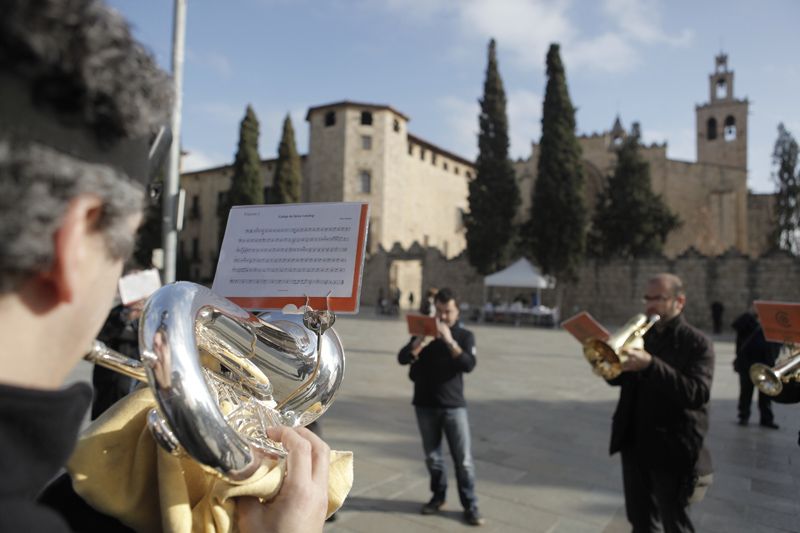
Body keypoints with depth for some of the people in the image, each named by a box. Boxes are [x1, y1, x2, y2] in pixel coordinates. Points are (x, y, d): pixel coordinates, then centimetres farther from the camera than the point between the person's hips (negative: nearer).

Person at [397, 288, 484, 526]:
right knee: (432, 456, 11)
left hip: (454, 405, -2)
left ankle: (470, 506, 11)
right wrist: (422, 339, -21)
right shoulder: (424, 331, 5)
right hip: (425, 405, 2)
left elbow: (469, 365, -15)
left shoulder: (464, 335, 1)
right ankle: (438, 496, 28)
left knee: (463, 458, 0)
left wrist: (449, 340, -23)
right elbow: (403, 358, -6)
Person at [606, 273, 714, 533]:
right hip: (634, 444, 5)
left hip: (672, 450, -5)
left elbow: (698, 394, -25)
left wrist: (650, 365, -35)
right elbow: (619, 379, 8)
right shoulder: (641, 335, 6)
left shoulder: (697, 343, -10)